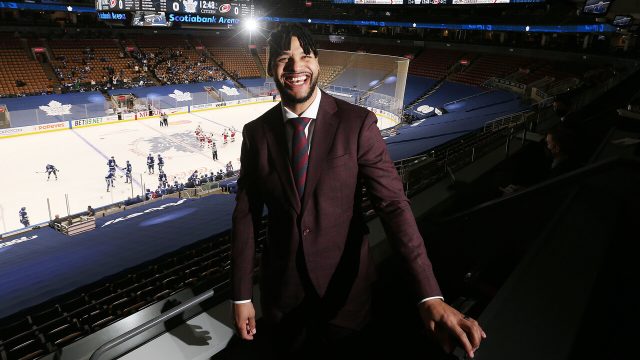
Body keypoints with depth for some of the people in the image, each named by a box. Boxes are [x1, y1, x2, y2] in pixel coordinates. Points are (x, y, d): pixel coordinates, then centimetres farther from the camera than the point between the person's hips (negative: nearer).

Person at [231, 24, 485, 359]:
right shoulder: (256, 133, -7)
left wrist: (431, 296, -27)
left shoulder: (357, 122, -13)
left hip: (345, 283, -1)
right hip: (282, 286, 2)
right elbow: (245, 214, -4)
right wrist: (241, 296, -2)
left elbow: (393, 202, -18)